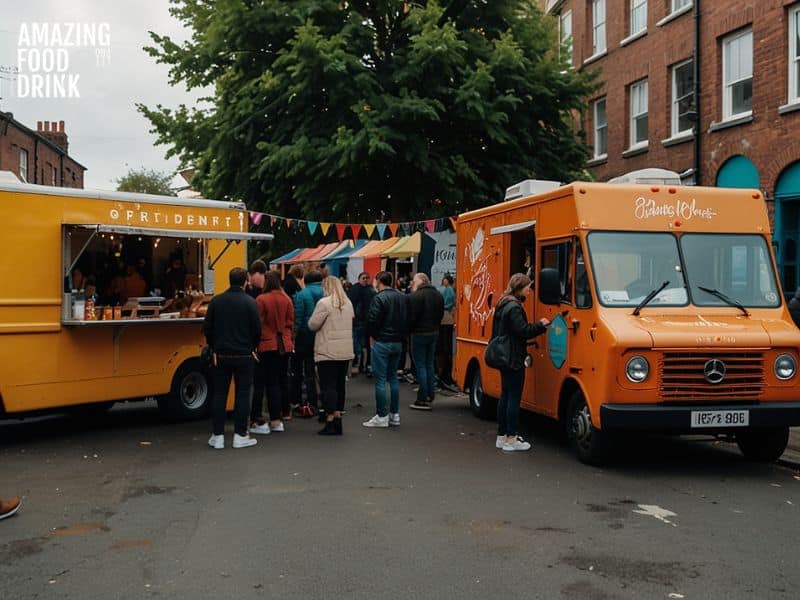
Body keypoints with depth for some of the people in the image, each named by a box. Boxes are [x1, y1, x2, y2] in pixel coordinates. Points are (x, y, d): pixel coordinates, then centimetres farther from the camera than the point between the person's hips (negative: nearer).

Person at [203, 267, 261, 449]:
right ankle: (240, 436, 6)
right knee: (242, 395, 4)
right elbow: (257, 329, -8)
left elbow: (207, 327, 3)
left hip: (221, 354, 3)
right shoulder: (250, 302, -9)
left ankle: (217, 435, 10)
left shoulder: (216, 301, 1)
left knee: (219, 394, 8)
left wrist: (214, 347, 15)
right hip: (243, 356, -3)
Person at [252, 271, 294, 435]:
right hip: (285, 345, 4)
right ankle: (277, 420, 16)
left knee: (272, 383, 1)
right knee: (282, 380, 10)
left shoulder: (261, 300, -12)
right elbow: (291, 322, 8)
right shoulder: (287, 299, 2)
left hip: (267, 345, -4)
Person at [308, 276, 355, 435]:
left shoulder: (324, 303, -13)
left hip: (328, 352, -7)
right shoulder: (348, 303, 11)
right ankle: (338, 418, 17)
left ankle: (330, 422, -3)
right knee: (340, 385, 13)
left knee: (328, 386, -2)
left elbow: (313, 325, -11)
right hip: (346, 352, 7)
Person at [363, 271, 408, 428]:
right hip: (398, 342, 7)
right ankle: (395, 414, 17)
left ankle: (381, 416, 1)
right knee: (393, 377, 15)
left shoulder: (379, 298, -15)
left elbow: (372, 321, -17)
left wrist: (372, 335, 0)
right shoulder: (402, 297, 8)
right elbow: (407, 320, 11)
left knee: (380, 379, -1)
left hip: (382, 343, -7)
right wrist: (400, 335, 14)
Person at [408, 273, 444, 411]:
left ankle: (423, 399, -1)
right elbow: (441, 314, 15)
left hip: (420, 333, -8)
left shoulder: (416, 296, -17)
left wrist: (409, 330, -3)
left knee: (420, 365, -2)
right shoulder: (438, 295, 11)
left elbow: (412, 317, -18)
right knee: (429, 364, 16)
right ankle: (430, 394, 20)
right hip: (434, 332, 8)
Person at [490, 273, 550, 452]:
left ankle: (502, 436, 21)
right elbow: (523, 331, -21)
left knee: (505, 396, 15)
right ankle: (511, 439, -1)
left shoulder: (503, 305, 14)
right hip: (514, 359, -10)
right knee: (514, 398, -5)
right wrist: (541, 325, -8)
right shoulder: (514, 307, -18)